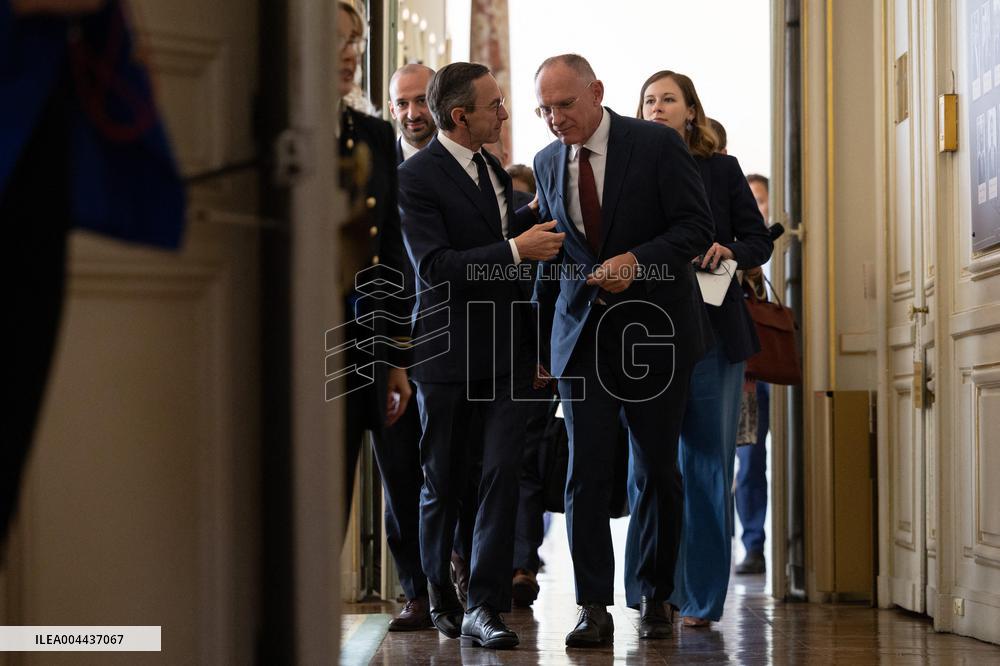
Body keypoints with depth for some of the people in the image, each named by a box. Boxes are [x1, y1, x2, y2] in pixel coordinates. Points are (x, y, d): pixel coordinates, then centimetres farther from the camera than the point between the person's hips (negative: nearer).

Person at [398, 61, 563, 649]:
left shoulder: (494, 168, 13)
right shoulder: (418, 177, -11)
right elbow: (435, 265, -21)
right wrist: (515, 249, -24)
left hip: (507, 349, 5)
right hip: (450, 354, -5)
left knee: (504, 473, -7)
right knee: (443, 485, 8)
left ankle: (485, 609, -7)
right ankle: (438, 596, 27)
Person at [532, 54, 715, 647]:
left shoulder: (658, 145, -6)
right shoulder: (548, 163, 8)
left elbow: (697, 226, -8)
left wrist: (637, 260, -23)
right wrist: (540, 340, 15)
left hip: (653, 331, -3)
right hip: (582, 334, 3)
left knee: (658, 473, 6)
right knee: (586, 473, -6)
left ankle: (656, 598, 19)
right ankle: (594, 608, -4)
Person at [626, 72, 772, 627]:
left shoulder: (722, 170, 9)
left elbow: (759, 240, 9)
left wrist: (729, 252, -11)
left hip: (712, 331, 0)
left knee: (706, 463, 0)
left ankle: (700, 596, 6)